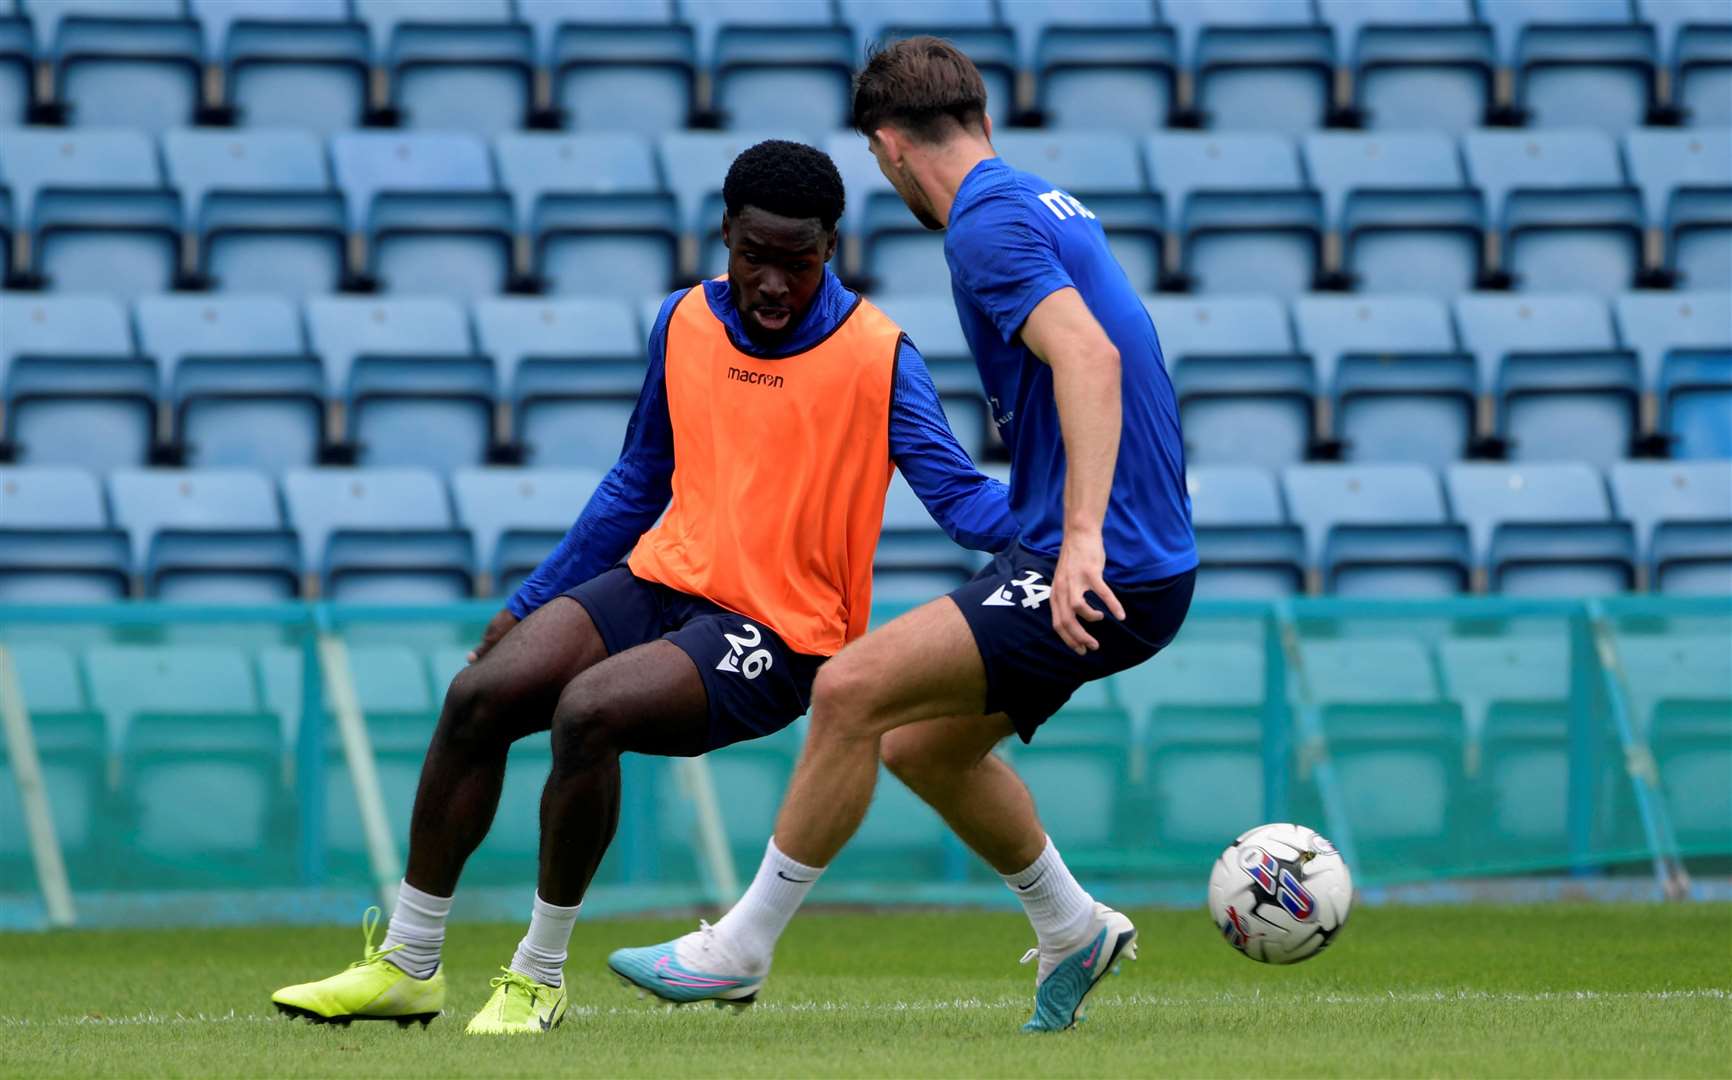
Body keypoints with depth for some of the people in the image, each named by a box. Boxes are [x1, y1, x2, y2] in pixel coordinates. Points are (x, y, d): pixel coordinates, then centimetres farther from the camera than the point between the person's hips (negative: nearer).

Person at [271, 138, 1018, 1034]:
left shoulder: (877, 356, -8)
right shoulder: (683, 324, 8)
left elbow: (959, 498, -13)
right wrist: (528, 607, 22)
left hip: (775, 633, -6)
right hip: (662, 581, 6)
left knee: (587, 712, -29)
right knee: (480, 696, -14)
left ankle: (539, 978, -13)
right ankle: (406, 966, -2)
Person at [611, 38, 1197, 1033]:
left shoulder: (988, 223, -14)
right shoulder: (1047, 204, 17)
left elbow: (1088, 356, -28)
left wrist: (1083, 535, -35)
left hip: (1105, 573, -10)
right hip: (1141, 562, 10)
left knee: (853, 690, -13)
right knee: (923, 746, 17)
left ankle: (742, 949, -6)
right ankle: (1074, 930, 30)